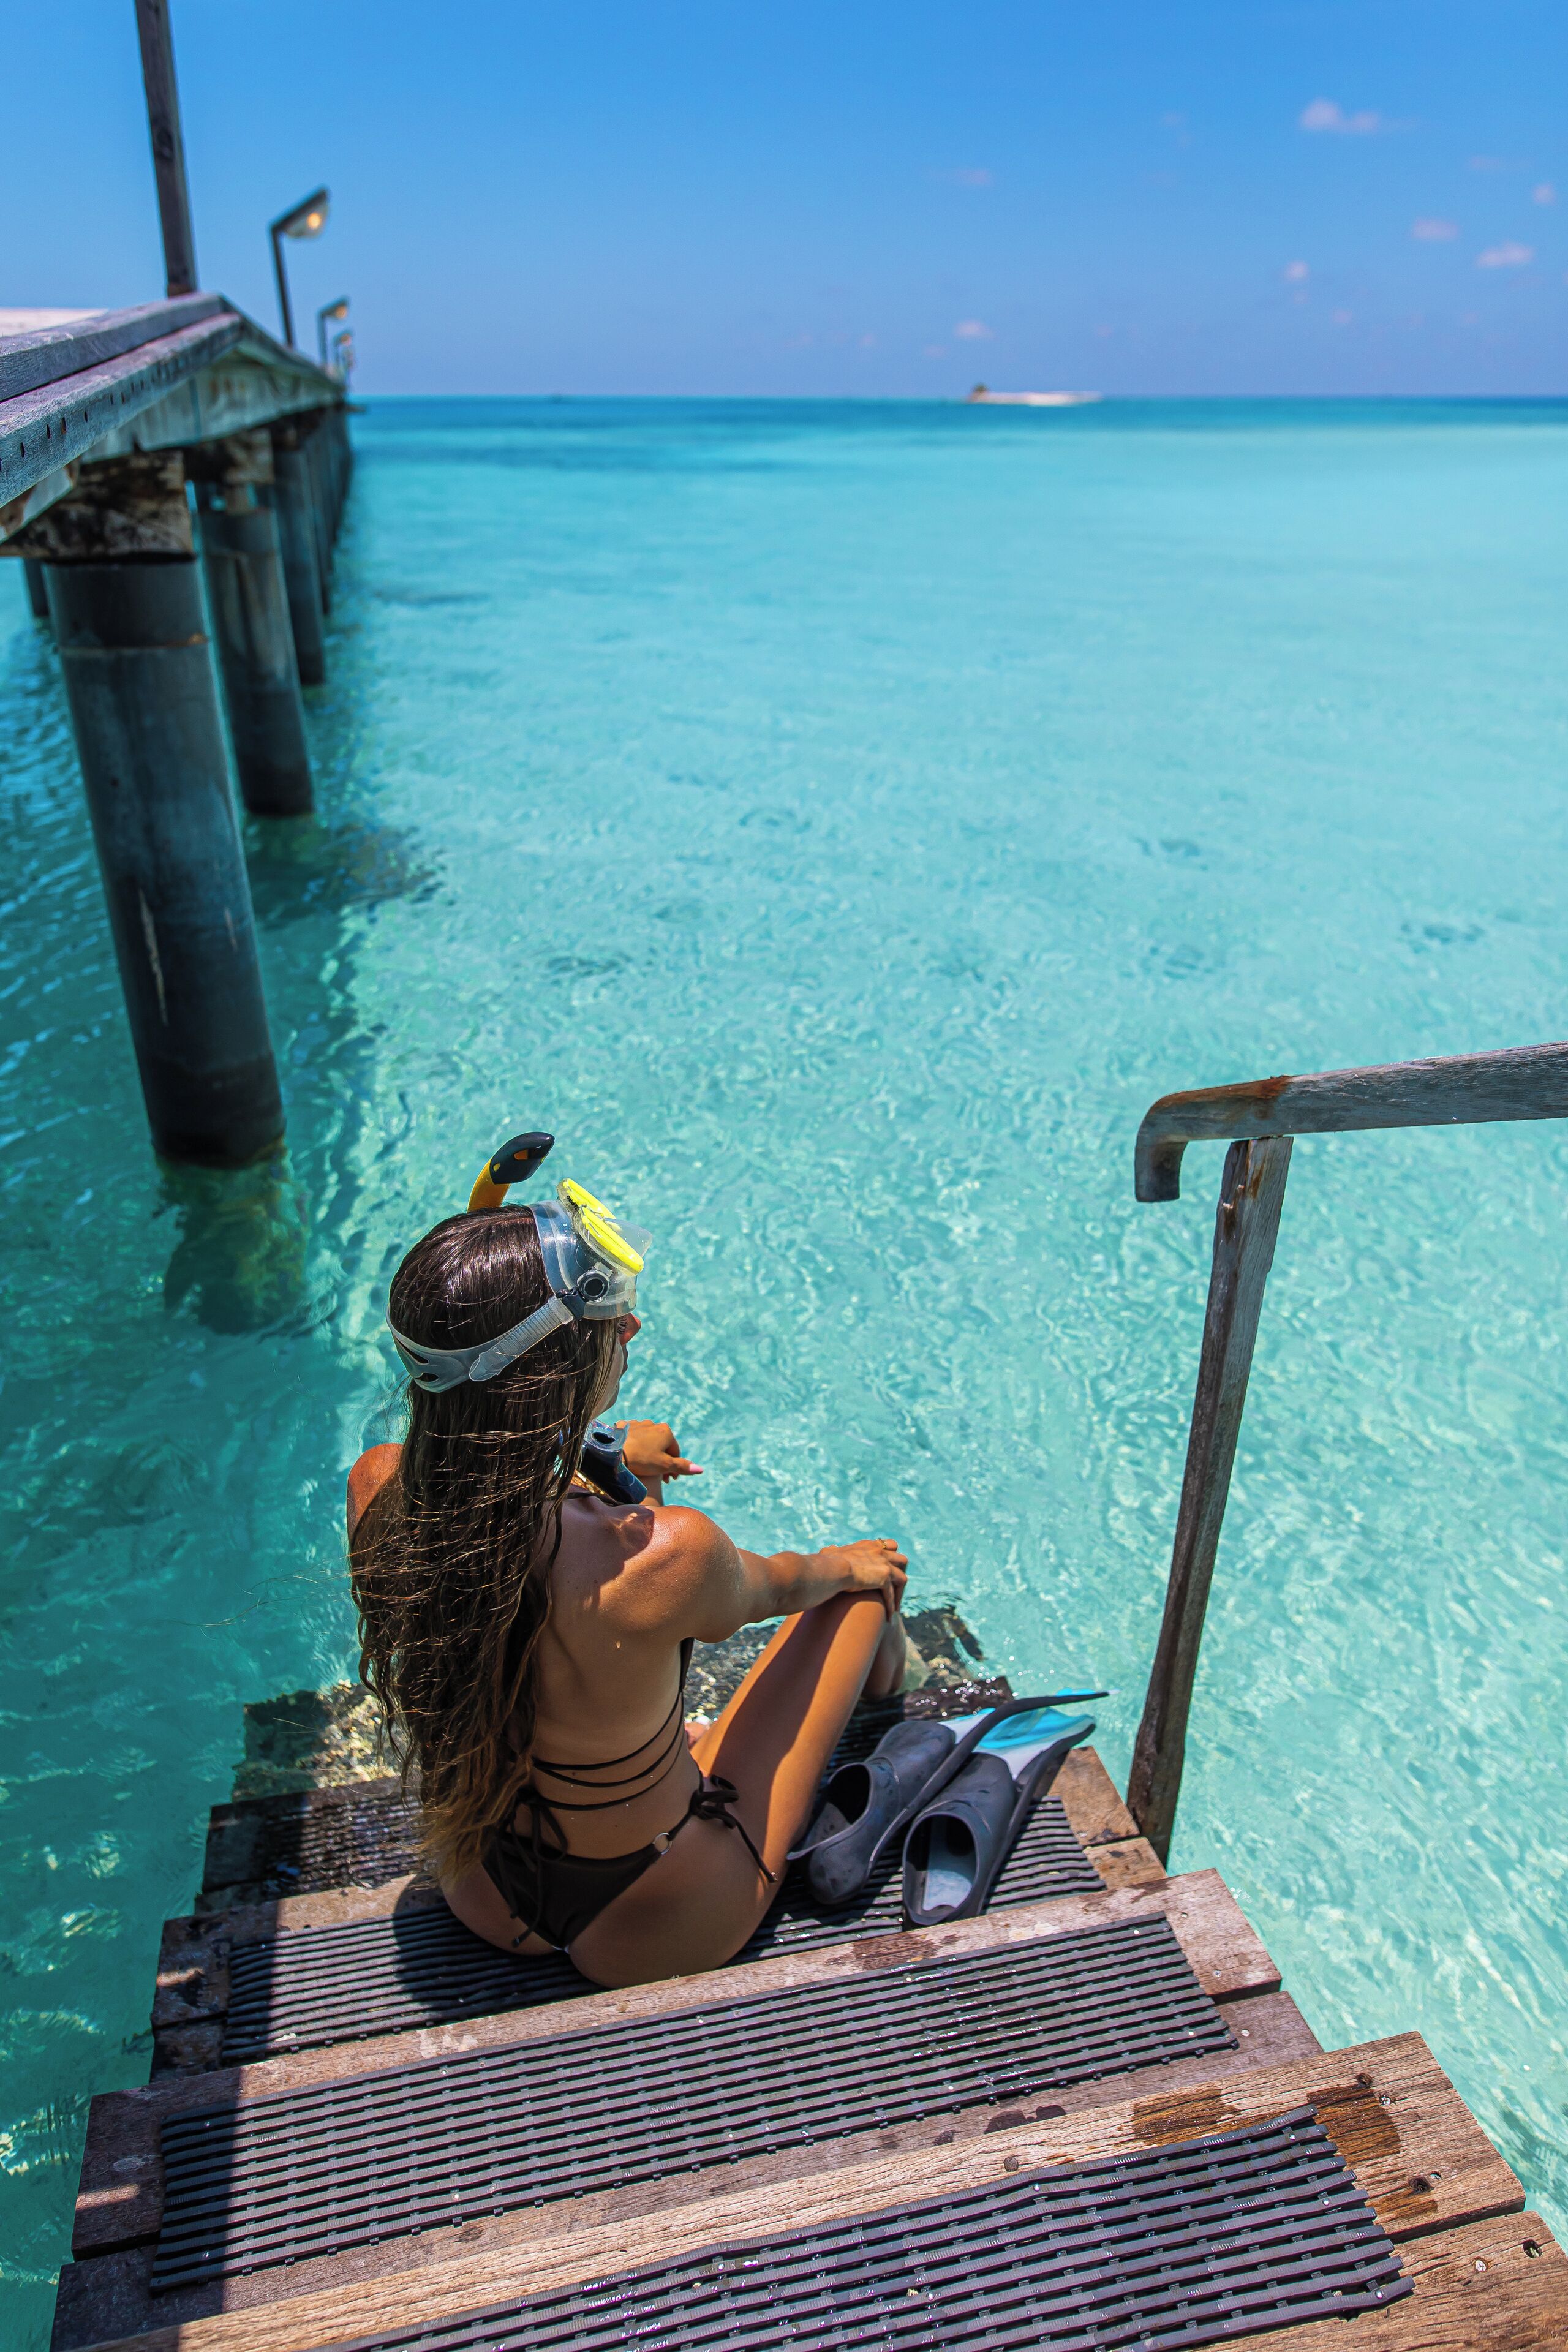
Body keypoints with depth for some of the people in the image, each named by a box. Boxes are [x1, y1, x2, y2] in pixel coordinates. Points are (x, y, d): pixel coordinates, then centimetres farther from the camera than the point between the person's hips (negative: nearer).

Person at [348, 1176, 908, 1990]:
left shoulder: (375, 1488, -25)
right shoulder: (667, 1557, -40)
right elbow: (768, 1588, -14)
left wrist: (611, 1464, 17)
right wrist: (842, 1563, 9)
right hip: (659, 1938, -4)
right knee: (872, 1574, 11)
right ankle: (876, 1686, 51)